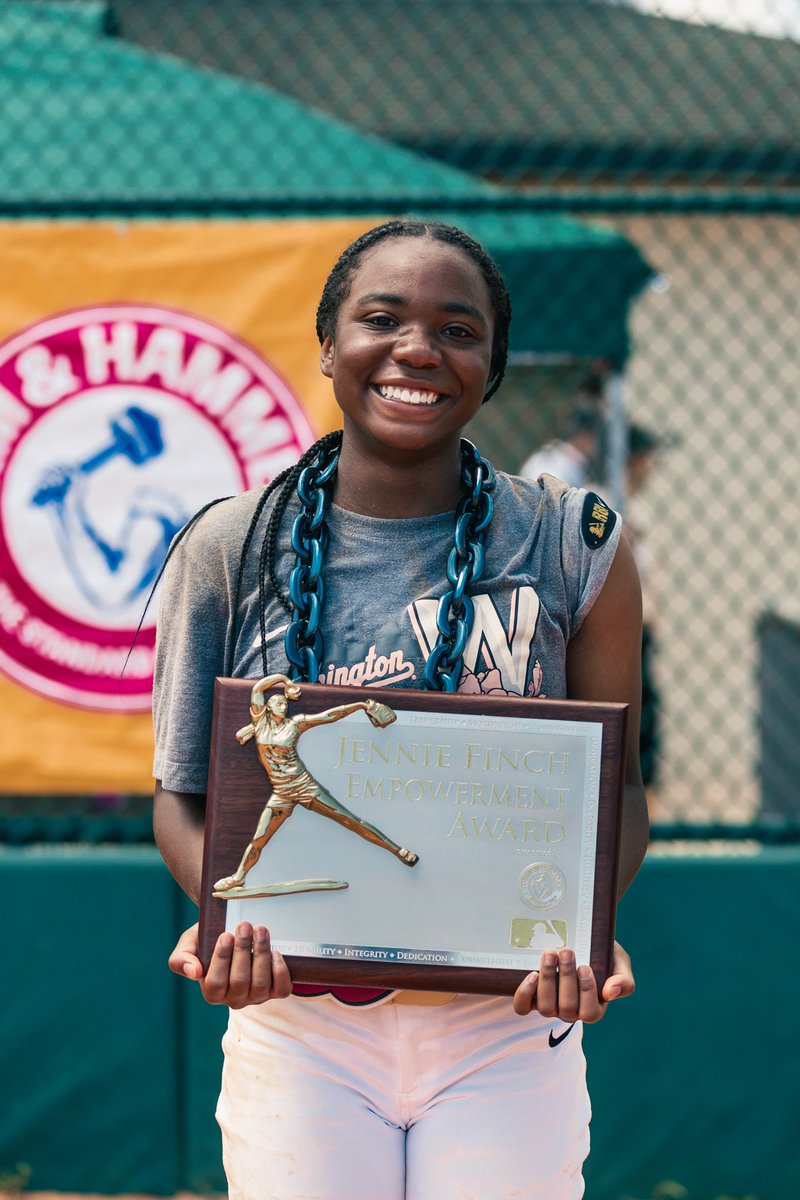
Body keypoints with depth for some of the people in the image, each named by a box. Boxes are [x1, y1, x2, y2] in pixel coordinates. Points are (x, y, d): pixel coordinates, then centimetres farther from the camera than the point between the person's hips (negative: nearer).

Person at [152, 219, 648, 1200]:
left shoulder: (572, 547, 0)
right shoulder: (229, 550, 1)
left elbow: (615, 783, 4)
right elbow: (183, 790, 4)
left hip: (505, 1034, 0)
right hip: (296, 1028, 0)